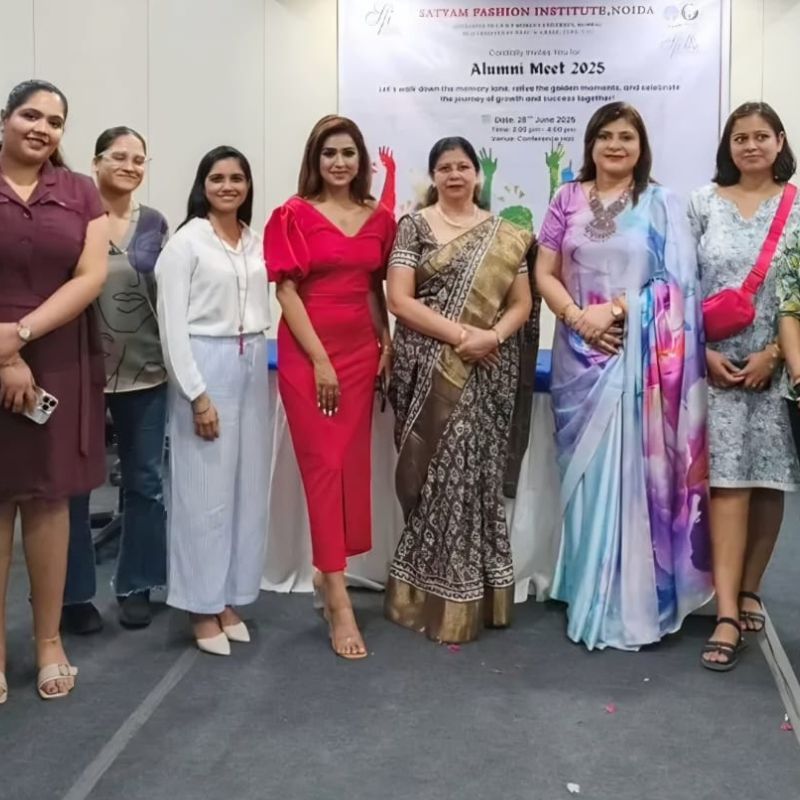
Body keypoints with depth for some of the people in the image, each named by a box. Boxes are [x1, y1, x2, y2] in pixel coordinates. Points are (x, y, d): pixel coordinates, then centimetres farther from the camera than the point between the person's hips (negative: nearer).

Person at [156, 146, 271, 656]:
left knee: (247, 485, 8)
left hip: (252, 366, 6)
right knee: (205, 487, -1)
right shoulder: (186, 242, -6)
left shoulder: (256, 242, 11)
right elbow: (172, 324, -10)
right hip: (205, 365, -6)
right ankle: (202, 607, 10)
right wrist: (197, 394, -15)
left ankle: (228, 598, 20)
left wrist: (259, 359, 3)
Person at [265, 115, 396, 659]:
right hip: (307, 351, -4)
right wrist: (319, 360, -13)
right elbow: (287, 292, -8)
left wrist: (387, 343, 2)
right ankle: (339, 602, -4)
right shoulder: (293, 216, -3)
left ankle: (328, 571, 24)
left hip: (361, 350, 4)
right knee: (324, 465, -5)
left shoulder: (379, 218, 10)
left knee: (354, 463, 5)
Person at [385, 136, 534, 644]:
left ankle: (473, 595, 15)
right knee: (437, 473, -1)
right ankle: (434, 596, 12)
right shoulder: (414, 226, 3)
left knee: (478, 472, 3)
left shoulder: (504, 234, 10)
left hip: (487, 373, 2)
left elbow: (521, 303, 8)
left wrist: (493, 335, -12)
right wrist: (458, 333, -15)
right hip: (430, 369, -2)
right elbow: (400, 300, -6)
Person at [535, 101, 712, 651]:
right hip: (581, 353, 3)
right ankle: (590, 599, 18)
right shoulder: (568, 201, 9)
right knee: (587, 473, 7)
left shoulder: (662, 203, 2)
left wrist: (618, 309, -15)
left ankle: (633, 602, 10)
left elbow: (676, 281, -6)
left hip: (642, 355, -2)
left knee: (633, 470, -2)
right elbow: (545, 274, 6)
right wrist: (578, 316, -11)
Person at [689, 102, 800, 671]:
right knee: (727, 479, -5)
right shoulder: (704, 203, 5)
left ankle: (749, 591, 21)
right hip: (716, 362, 0)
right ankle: (728, 614, -5)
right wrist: (702, 351, -6)